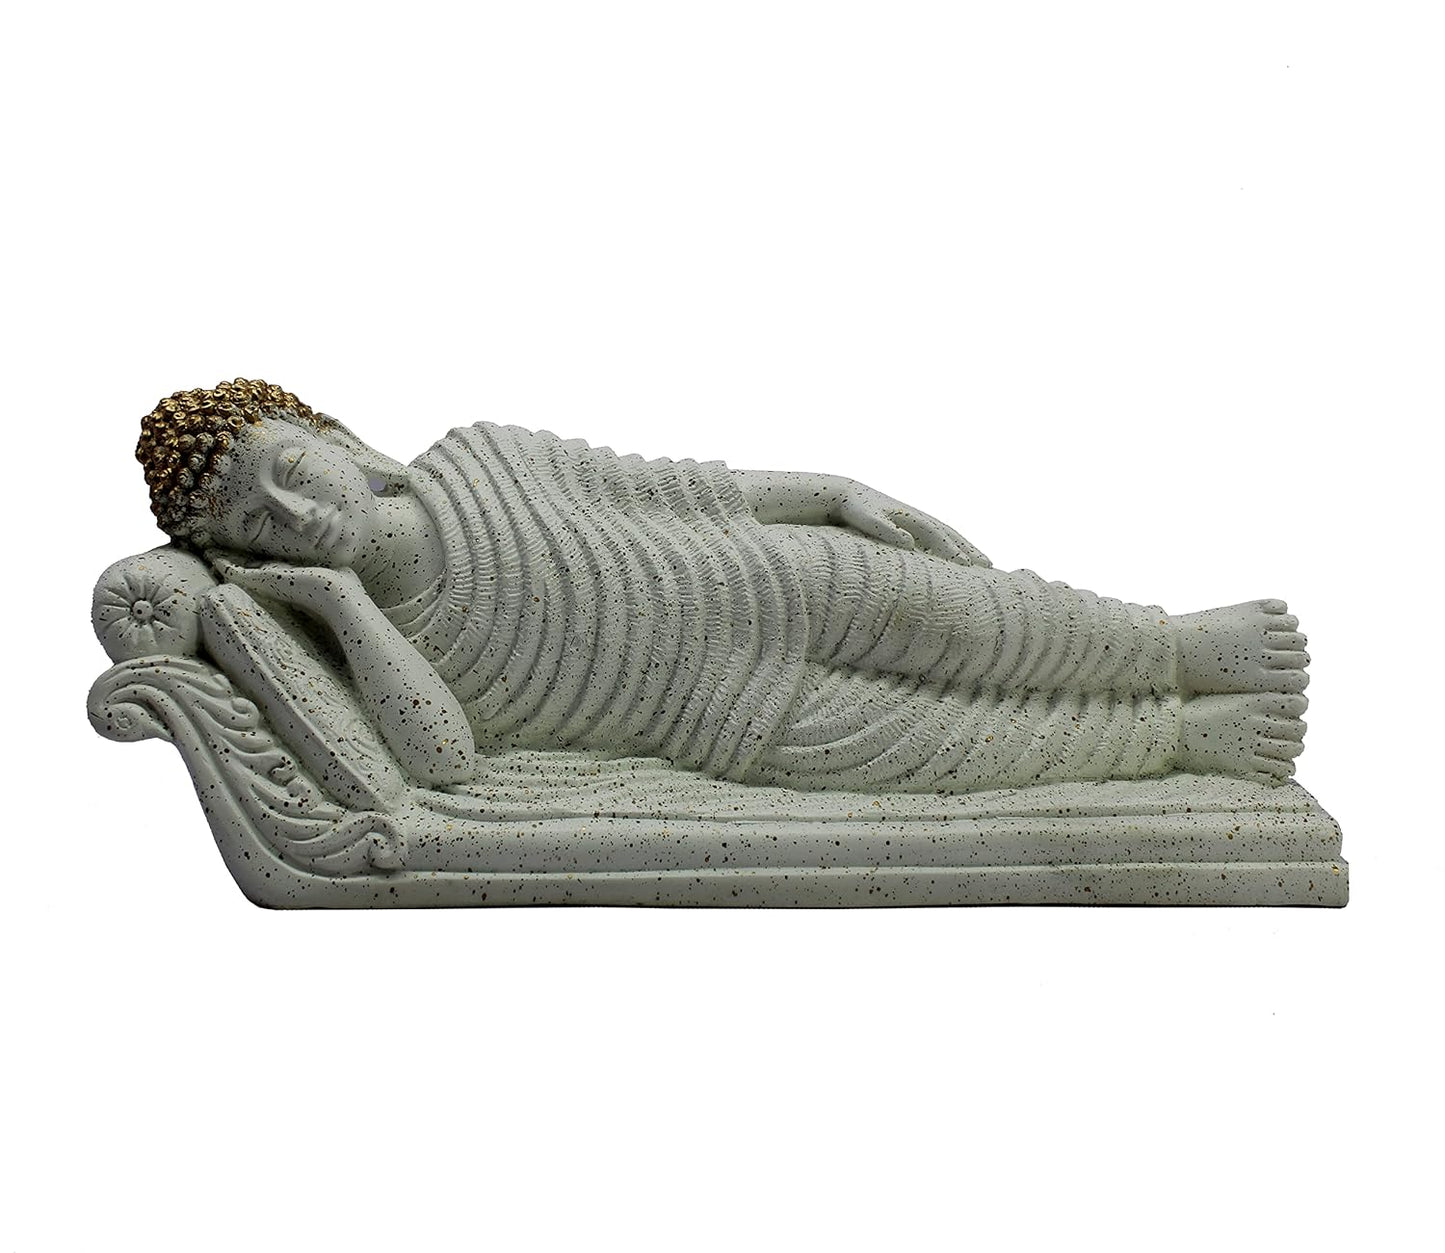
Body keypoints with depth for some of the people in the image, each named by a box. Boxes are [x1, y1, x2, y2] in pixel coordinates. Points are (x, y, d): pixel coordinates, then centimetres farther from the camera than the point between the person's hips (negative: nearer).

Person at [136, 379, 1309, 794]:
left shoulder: (484, 453, 3)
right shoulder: (373, 648, -2)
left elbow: (669, 486, 7)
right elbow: (444, 757, -21)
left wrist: (834, 491, 4)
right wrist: (340, 601, -19)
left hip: (777, 585, 2)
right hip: (736, 722, -1)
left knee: (937, 613, -20)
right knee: (963, 746, -12)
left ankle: (1183, 644, 0)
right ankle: (1184, 735, 7)